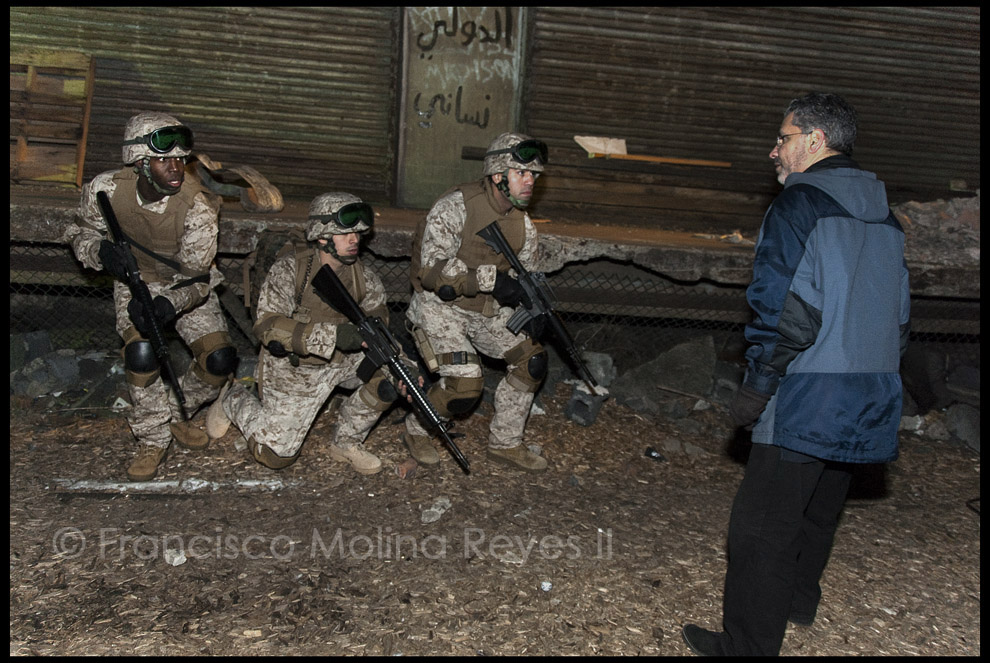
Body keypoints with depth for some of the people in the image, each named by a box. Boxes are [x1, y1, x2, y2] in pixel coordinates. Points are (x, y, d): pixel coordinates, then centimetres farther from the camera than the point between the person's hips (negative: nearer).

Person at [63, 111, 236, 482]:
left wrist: (170, 304, -43)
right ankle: (152, 439, -2)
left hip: (187, 287, 0)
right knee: (142, 353, -25)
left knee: (219, 360, -14)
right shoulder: (106, 190, -21)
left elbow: (196, 278, -23)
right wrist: (100, 250, -24)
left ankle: (176, 413, 17)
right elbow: (80, 232, 0)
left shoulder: (198, 205, -27)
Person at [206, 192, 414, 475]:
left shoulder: (361, 273, -9)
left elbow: (379, 315, -3)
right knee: (275, 455, 1)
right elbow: (266, 325, -29)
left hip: (342, 360, 4)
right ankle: (234, 399, 30)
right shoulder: (290, 268, -23)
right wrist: (333, 335, -39)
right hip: (293, 368, -4)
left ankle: (346, 441, 3)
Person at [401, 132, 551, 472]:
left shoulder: (522, 223, 1)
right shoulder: (455, 206, -21)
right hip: (440, 307, -7)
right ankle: (417, 431, 12)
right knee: (465, 384, -19)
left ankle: (504, 443, 14)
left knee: (532, 358, -2)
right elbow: (432, 270, -26)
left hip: (487, 310, 7)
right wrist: (489, 279, -32)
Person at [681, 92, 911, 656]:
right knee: (820, 509, 25)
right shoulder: (884, 216, 14)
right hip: (871, 401, 9)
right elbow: (900, 315, 18)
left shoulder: (800, 205, -13)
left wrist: (757, 387, -14)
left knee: (762, 525, -1)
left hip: (809, 398, -9)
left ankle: (749, 642, 8)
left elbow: (789, 311, -22)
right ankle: (800, 599, 44)